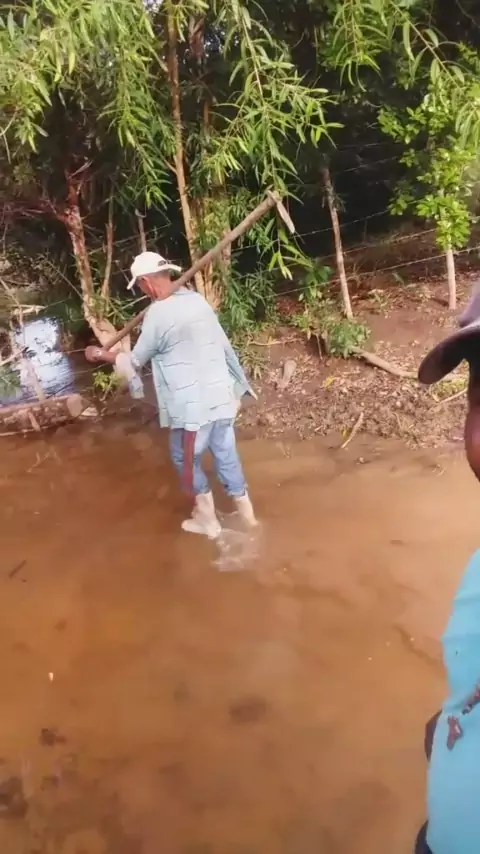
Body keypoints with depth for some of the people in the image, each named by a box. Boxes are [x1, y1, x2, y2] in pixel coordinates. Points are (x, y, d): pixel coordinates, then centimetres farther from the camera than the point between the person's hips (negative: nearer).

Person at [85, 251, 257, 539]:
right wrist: (236, 388, 22)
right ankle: (246, 512, 30)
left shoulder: (157, 315, -15)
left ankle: (207, 517, 26)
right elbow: (224, 345, 12)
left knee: (186, 458, 15)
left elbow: (136, 361, -2)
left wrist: (102, 355, 16)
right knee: (226, 455, 18)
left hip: (193, 404, -7)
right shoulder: (197, 299, 6)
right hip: (221, 395, 7)